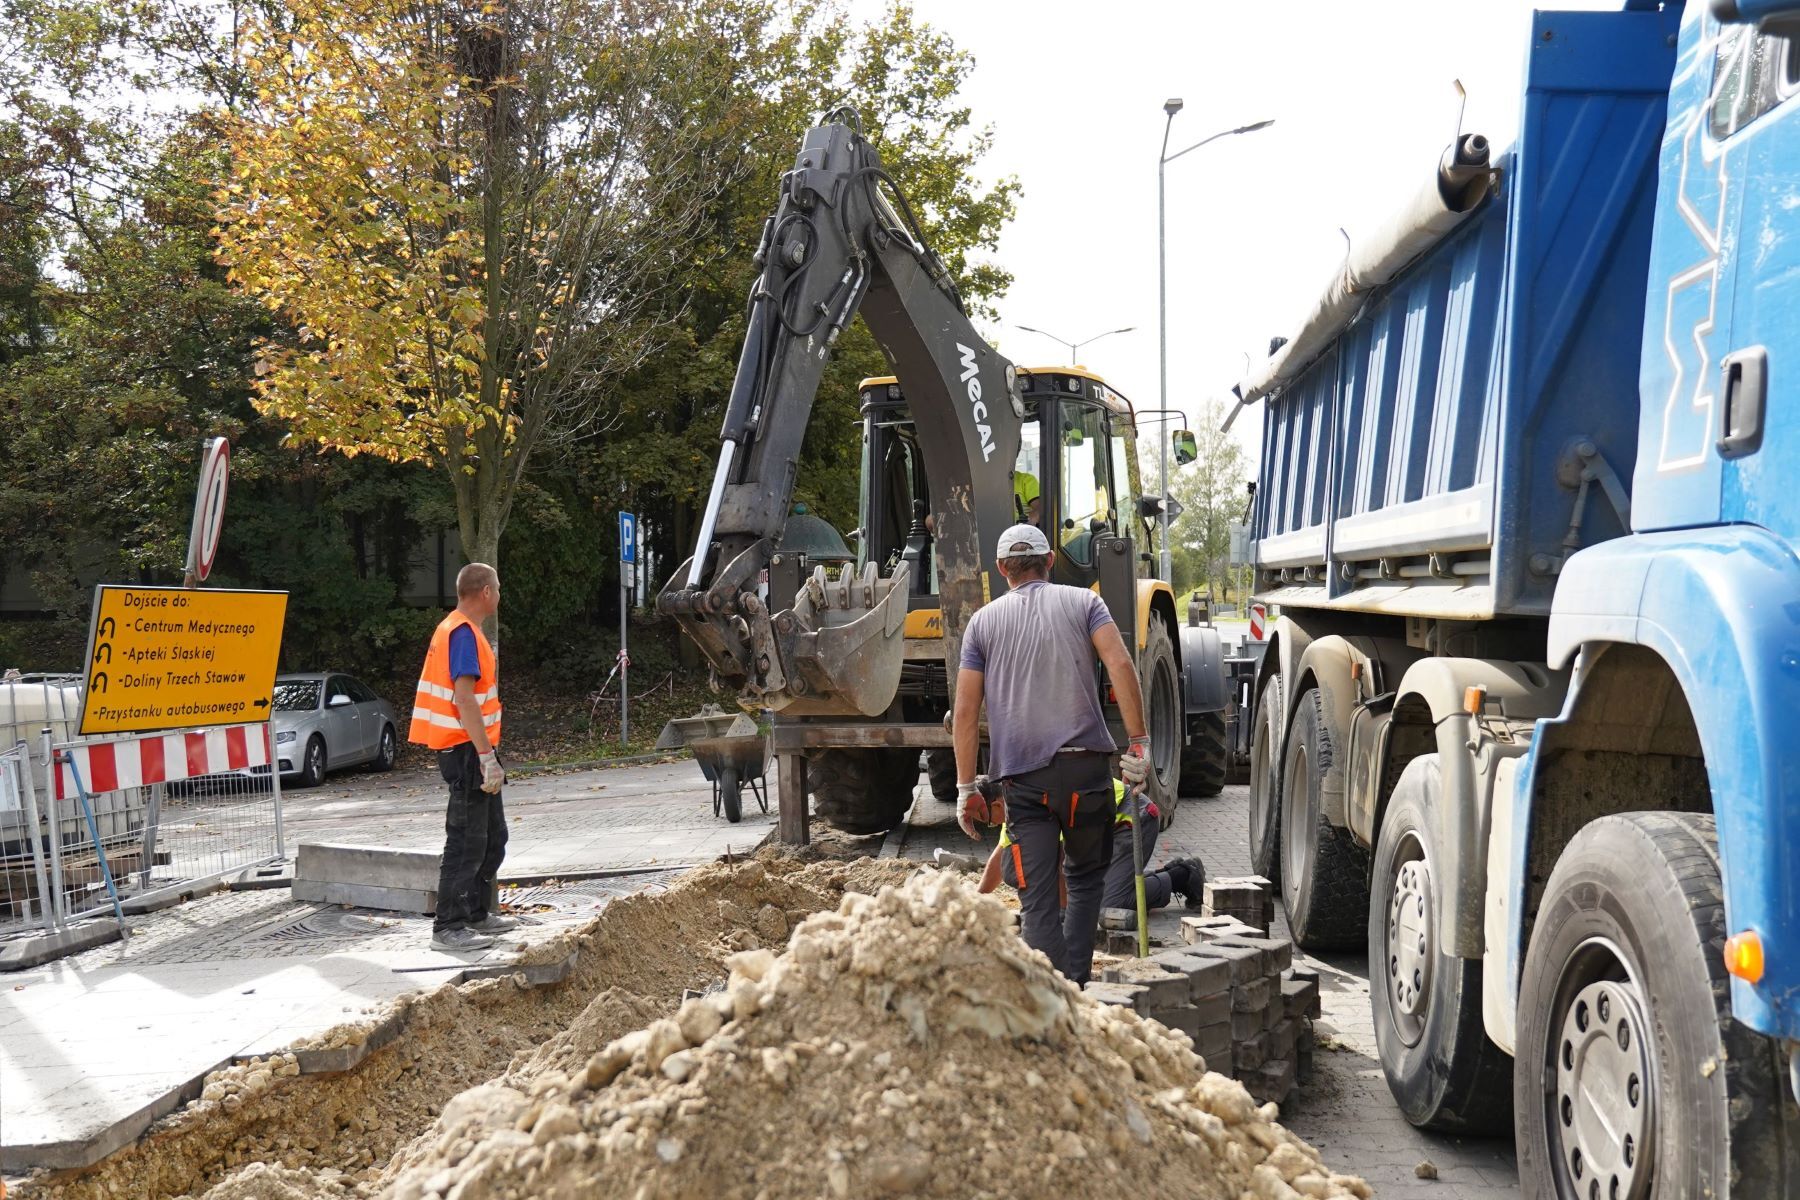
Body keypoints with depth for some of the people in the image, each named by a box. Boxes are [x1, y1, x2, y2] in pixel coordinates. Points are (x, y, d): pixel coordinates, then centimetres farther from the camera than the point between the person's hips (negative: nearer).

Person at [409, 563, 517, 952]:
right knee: (467, 843, -6)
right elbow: (464, 699, -25)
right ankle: (449, 928, -1)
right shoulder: (464, 632, -16)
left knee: (493, 837, 18)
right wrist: (487, 756, -26)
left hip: (473, 751, 11)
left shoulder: (456, 629, 16)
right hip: (468, 751, -11)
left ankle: (476, 914, 27)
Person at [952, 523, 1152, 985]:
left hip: (1022, 775, 0)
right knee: (1085, 876, 19)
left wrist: (967, 788, 10)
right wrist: (1139, 742, -6)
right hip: (1085, 764, 0)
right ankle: (1076, 984, 15)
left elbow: (964, 713, 6)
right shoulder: (1083, 602, 10)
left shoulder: (983, 621, 12)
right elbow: (1120, 664, -8)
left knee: (1037, 899, 2)